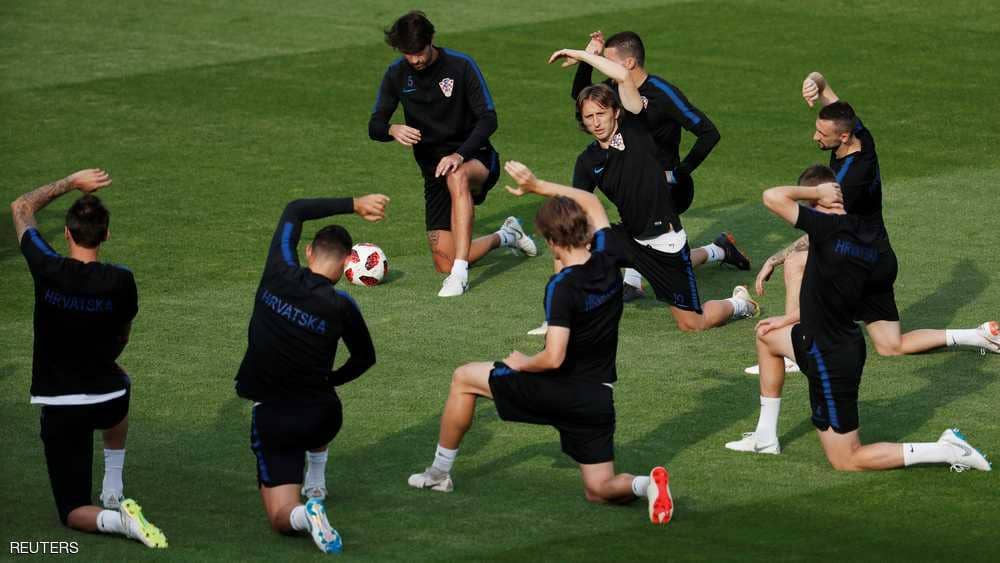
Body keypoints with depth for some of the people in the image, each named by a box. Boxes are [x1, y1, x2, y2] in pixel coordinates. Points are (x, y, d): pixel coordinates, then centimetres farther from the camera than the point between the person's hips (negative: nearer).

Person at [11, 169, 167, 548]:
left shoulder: (48, 269, -15)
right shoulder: (120, 281, -12)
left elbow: (21, 207, 3)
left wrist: (71, 183, 9)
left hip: (59, 407, -2)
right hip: (107, 400, 2)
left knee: (73, 513, 8)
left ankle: (115, 519, -25)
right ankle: (113, 491, 40)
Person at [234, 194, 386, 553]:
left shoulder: (279, 274, -7)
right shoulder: (341, 305, -11)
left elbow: (294, 211, 10)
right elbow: (365, 358, 6)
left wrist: (355, 205, 11)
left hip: (271, 420, 0)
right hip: (322, 418, 1)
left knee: (281, 517, -1)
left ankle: (303, 514, -34)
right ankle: (316, 485, 40)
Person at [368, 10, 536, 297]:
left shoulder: (461, 66, -12)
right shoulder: (397, 74, -1)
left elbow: (488, 119, -16)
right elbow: (375, 126, 2)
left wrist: (460, 155, -33)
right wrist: (394, 130, -23)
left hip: (473, 158, -4)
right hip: (434, 170, 5)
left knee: (457, 177, -44)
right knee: (444, 263, -4)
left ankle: (460, 274, -46)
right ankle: (505, 236, 27)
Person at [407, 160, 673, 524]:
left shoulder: (562, 287, -24)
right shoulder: (609, 259, -6)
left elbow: (553, 358, -29)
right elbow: (591, 204, 13)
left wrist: (522, 363, -8)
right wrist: (538, 186, 13)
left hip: (560, 392, -6)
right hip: (599, 398, 6)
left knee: (464, 379, 16)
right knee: (599, 491, 16)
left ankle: (440, 472, 27)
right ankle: (646, 485, -18)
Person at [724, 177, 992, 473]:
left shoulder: (832, 227, -26)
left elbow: (773, 197, -24)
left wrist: (815, 192, -8)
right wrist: (788, 320, 20)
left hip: (830, 358, -9)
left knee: (846, 461, 3)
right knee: (768, 338, 31)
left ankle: (947, 451, -3)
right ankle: (766, 436, 36)